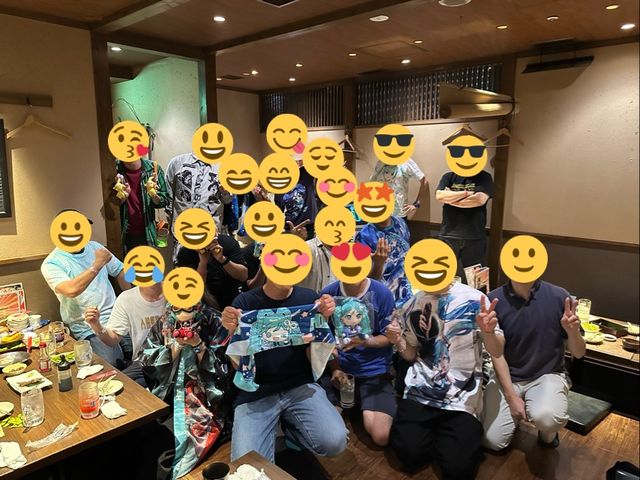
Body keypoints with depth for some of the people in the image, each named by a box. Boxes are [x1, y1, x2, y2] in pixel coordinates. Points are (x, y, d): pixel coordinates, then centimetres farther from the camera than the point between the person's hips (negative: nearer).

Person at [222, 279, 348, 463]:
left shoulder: (309, 298, 0)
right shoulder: (245, 302, -3)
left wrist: (323, 318, -15)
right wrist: (232, 331, -22)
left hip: (300, 386, 1)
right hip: (256, 392, -1)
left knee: (335, 442, -24)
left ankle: (289, 425, 7)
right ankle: (271, 432, 11)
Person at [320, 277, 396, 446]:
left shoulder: (382, 293, -11)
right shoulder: (328, 294, -4)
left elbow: (389, 337, -4)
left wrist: (367, 341, -25)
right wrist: (335, 369, -7)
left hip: (374, 371, -2)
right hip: (339, 369, 2)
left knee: (381, 437, -16)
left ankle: (365, 411, 18)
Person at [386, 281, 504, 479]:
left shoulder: (474, 300, -6)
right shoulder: (412, 305, 3)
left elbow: (497, 352, -5)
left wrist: (488, 332, -27)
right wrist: (398, 342, -8)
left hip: (462, 398, -2)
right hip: (420, 393, 2)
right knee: (409, 454, -11)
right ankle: (433, 432, 20)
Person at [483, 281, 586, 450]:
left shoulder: (558, 296, -13)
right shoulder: (495, 300, -14)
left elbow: (578, 353, -5)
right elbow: (497, 353, -7)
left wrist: (573, 331, -27)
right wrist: (511, 397, -13)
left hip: (548, 374, 0)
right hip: (507, 376, 1)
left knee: (546, 418, -32)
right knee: (493, 441, -11)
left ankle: (547, 431, 5)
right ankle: (516, 414, 21)